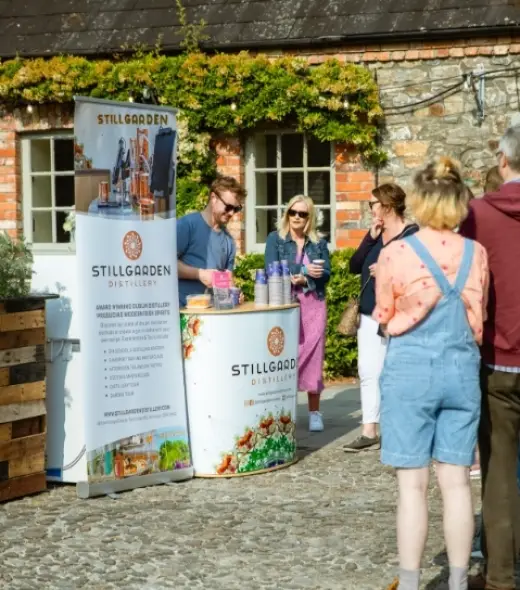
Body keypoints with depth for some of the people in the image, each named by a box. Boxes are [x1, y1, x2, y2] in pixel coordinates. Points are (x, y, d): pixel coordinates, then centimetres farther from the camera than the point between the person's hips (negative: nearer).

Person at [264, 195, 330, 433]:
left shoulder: (318, 243, 11)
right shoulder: (275, 239, 5)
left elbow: (326, 274, 0)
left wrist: (298, 277, -16)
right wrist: (305, 271, -18)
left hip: (313, 305, 2)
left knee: (313, 356, 1)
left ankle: (314, 412, 8)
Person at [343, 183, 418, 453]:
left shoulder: (412, 235, -8)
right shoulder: (376, 234, 14)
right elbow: (354, 267, 8)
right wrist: (370, 238, -1)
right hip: (370, 315, 8)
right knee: (368, 372, 7)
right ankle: (369, 432, 12)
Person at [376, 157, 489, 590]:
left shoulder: (396, 254, -11)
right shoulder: (476, 254, -2)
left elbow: (383, 316, 3)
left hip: (410, 370, -3)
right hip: (462, 370, 3)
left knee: (413, 485, 2)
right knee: (456, 481, 9)